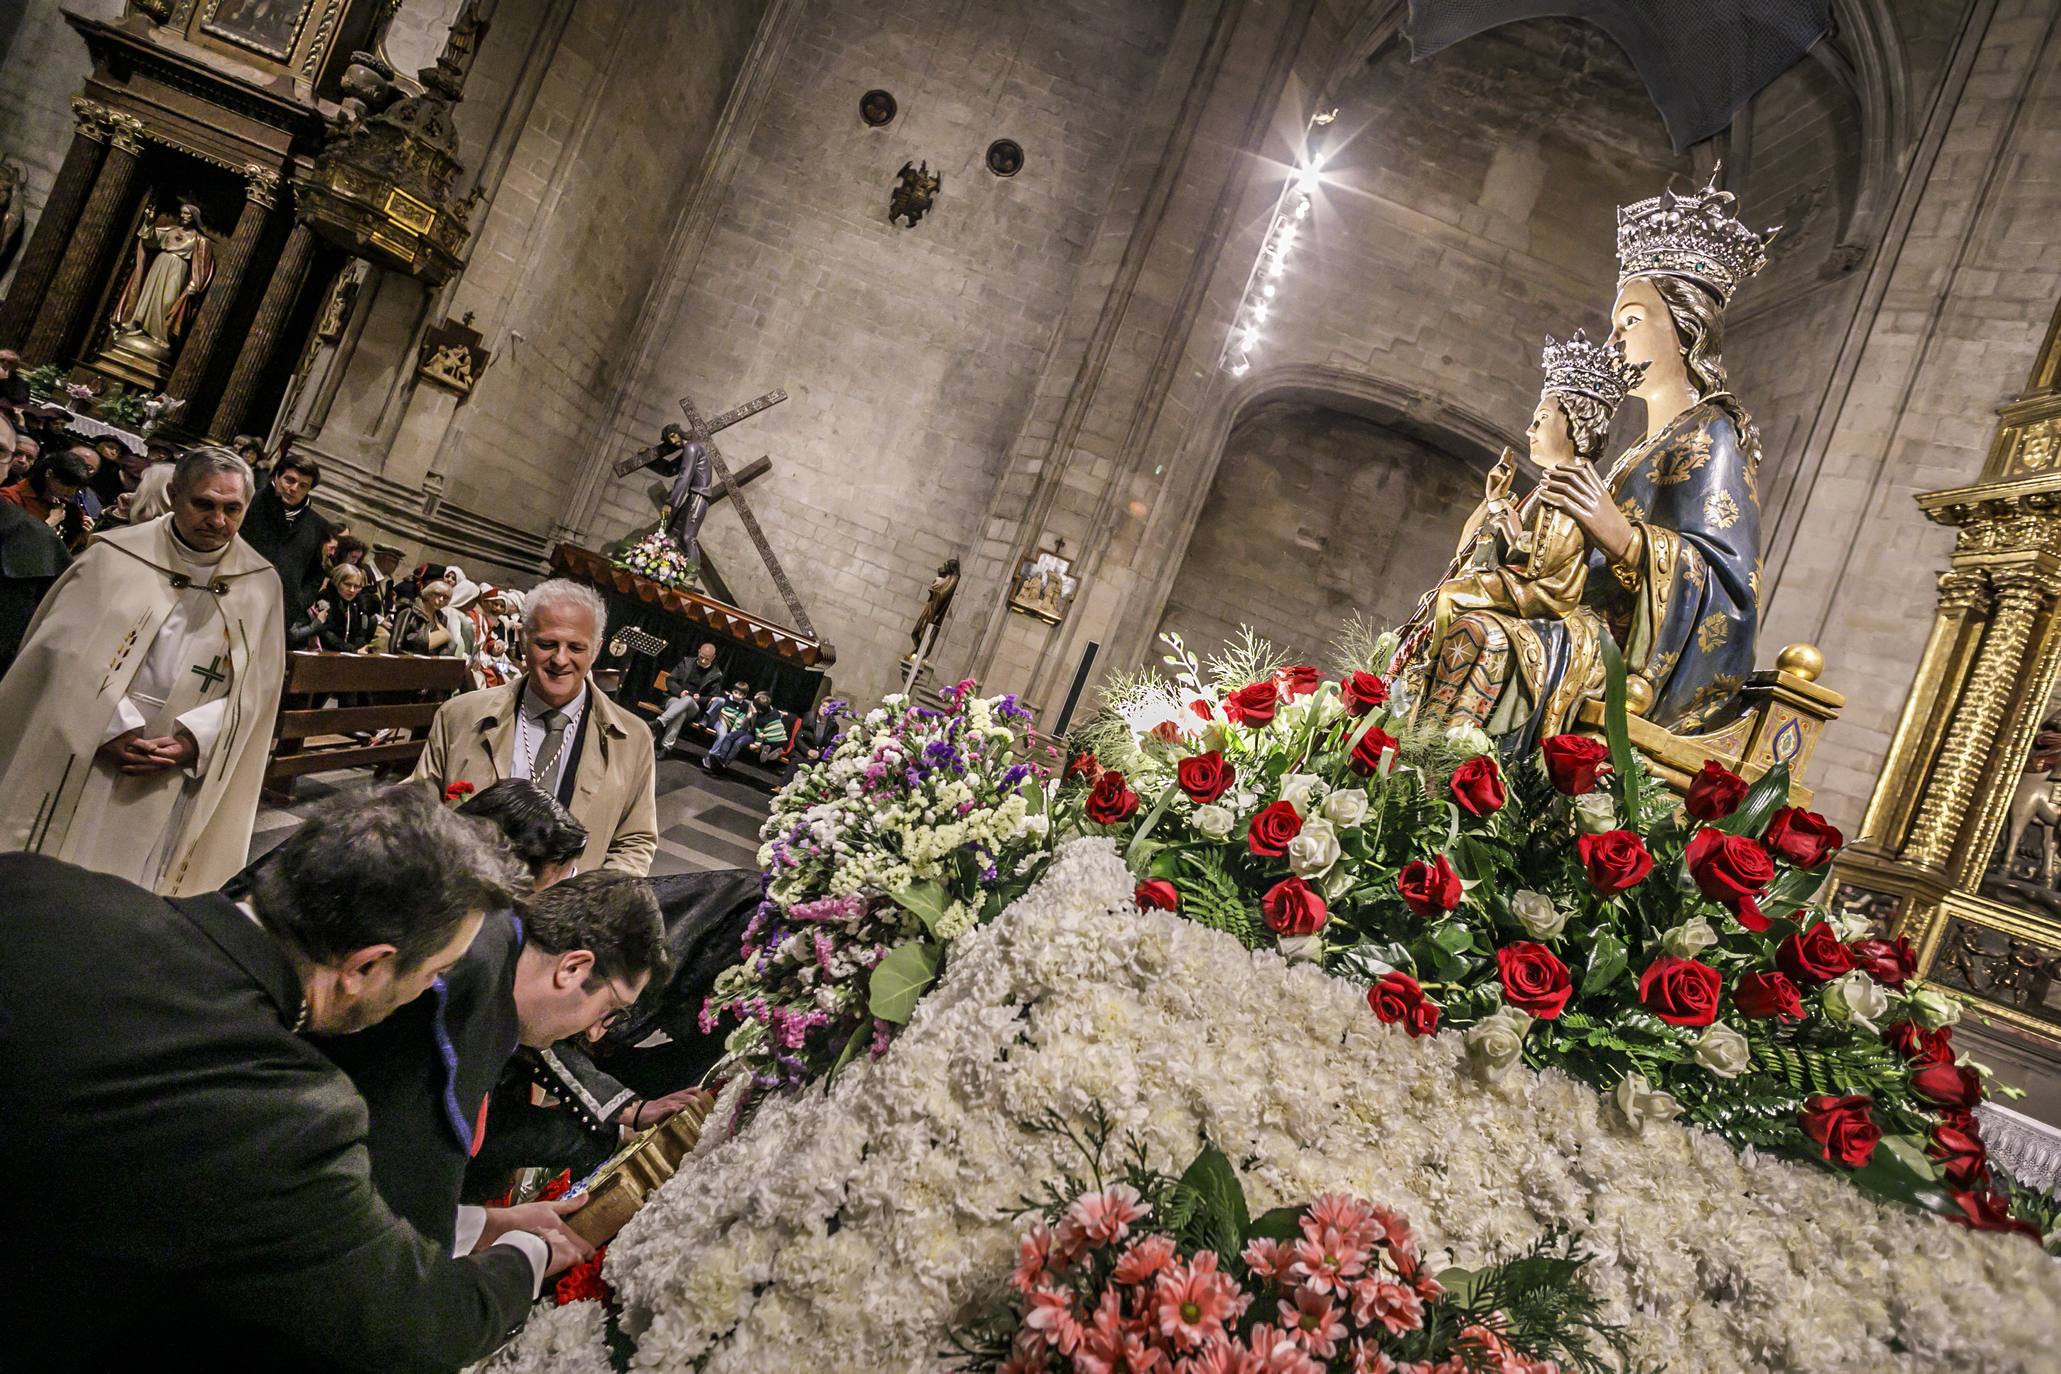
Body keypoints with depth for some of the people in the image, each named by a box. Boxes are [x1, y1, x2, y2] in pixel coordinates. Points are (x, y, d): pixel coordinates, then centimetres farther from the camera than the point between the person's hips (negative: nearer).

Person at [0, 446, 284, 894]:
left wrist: (191, 741, -10)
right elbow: (68, 648, -7)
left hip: (171, 780, 1)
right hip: (81, 760, -1)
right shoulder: (116, 555, -5)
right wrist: (112, 730, -16)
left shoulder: (261, 584, 1)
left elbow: (256, 684, 2)